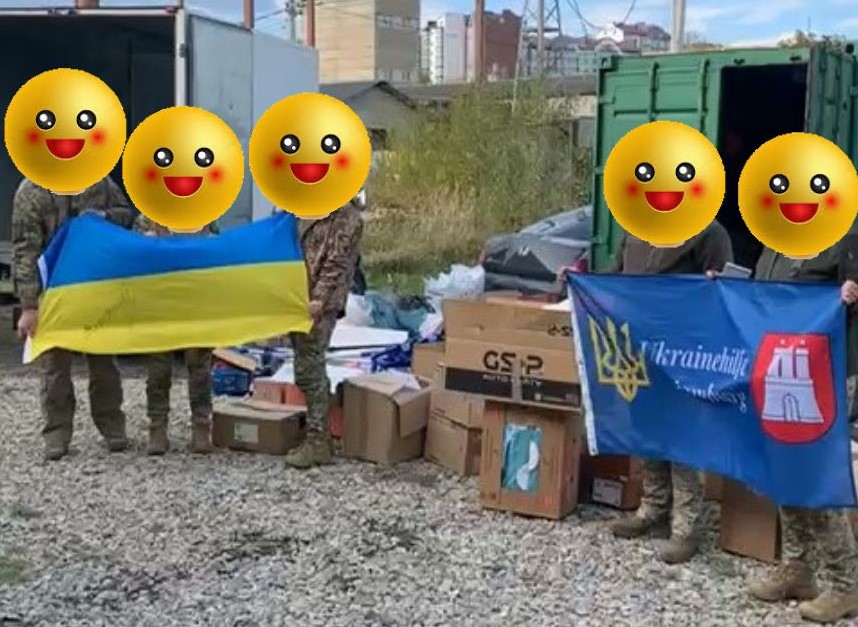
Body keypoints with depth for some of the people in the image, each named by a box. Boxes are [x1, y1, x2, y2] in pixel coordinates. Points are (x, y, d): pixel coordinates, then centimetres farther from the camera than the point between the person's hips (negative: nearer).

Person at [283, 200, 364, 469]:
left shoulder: (349, 218, -5)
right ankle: (321, 435, 18)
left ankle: (318, 441, -4)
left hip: (320, 304, -8)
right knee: (312, 369, 11)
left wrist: (319, 298, -22)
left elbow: (337, 263, -14)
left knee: (308, 370, -10)